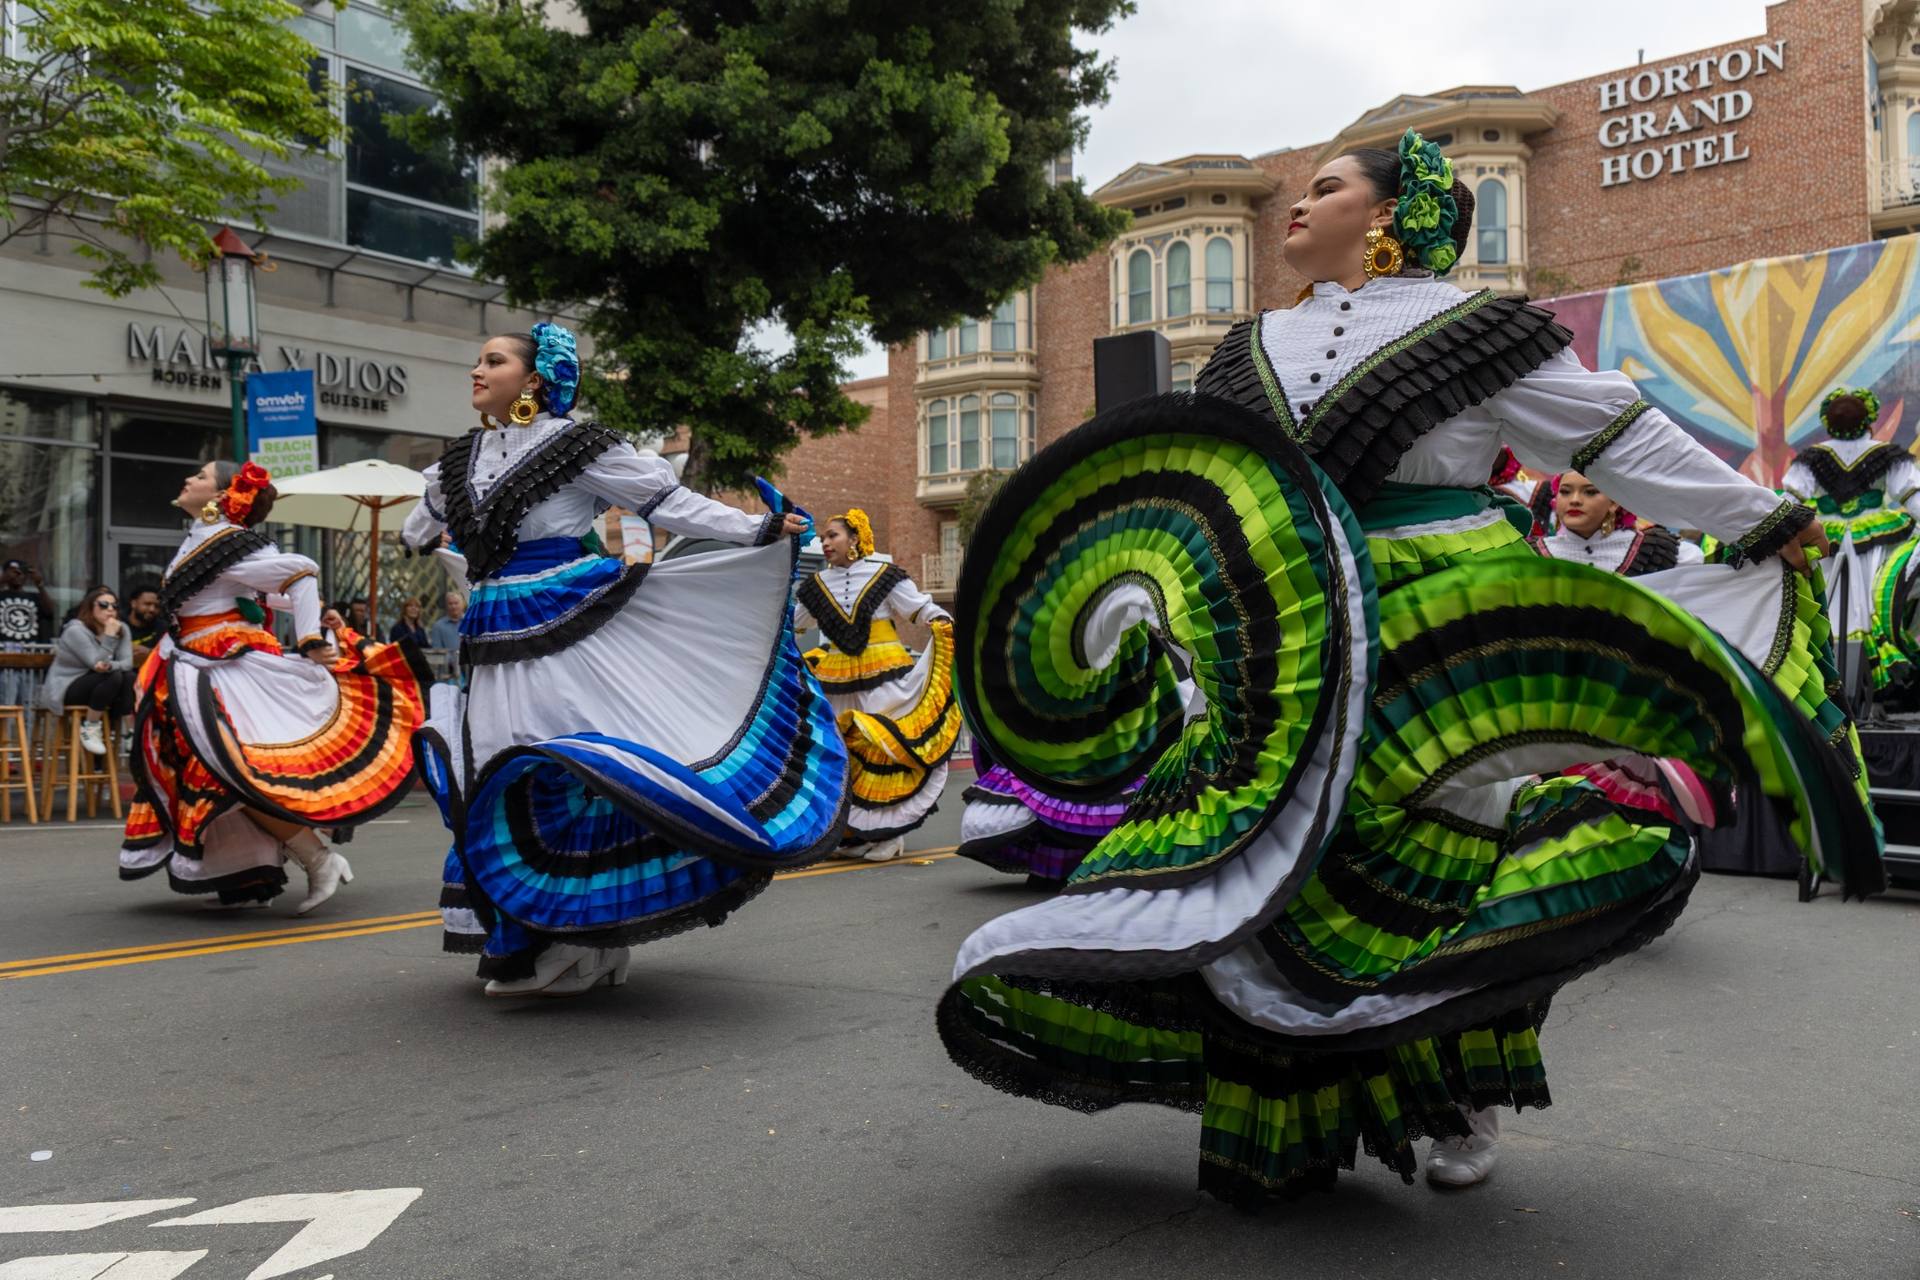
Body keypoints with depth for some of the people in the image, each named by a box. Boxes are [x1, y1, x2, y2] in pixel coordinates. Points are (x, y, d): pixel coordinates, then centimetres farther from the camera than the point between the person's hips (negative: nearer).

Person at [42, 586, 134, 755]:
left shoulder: (122, 629, 0)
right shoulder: (76, 631, -17)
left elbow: (127, 663, -12)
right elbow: (96, 663, -23)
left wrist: (109, 666, -34)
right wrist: (109, 637, -29)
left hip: (98, 682, 6)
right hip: (64, 690, -6)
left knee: (130, 677, -22)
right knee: (113, 677, -30)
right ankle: (89, 728, -19)